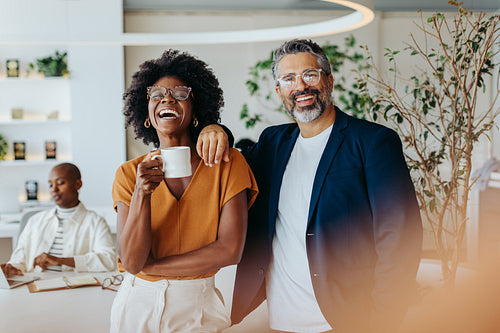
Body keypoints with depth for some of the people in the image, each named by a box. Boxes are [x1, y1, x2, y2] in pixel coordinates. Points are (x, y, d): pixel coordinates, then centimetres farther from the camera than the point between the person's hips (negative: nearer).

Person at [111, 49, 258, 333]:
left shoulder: (227, 164, -8)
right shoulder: (129, 174, -4)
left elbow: (230, 250, -16)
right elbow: (131, 262, -11)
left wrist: (149, 267, -12)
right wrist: (142, 194, -25)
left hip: (196, 309, -1)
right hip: (137, 306, 1)